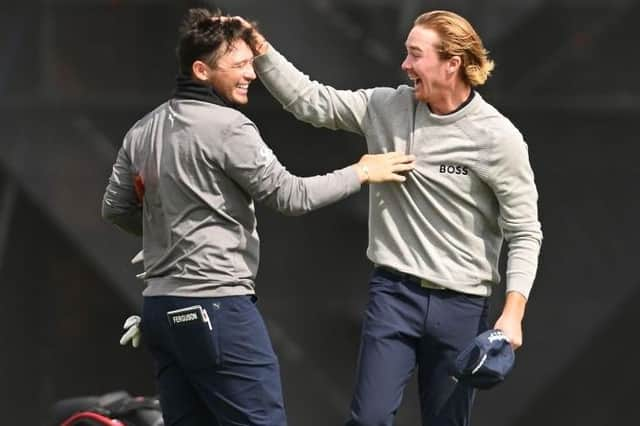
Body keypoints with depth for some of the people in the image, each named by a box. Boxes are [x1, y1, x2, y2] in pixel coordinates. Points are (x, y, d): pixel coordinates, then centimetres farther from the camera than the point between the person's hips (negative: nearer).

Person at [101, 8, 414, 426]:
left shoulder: (143, 131, 12)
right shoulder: (226, 126, -12)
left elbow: (116, 208, 21)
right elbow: (289, 195, -11)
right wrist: (361, 173, 2)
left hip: (161, 309, 9)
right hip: (217, 306, -9)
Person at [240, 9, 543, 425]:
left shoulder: (499, 137, -8)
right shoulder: (387, 108, 2)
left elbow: (525, 233, -6)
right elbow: (310, 101, 6)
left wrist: (513, 313, -16)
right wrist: (260, 50, -6)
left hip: (462, 306, -2)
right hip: (394, 292, 2)